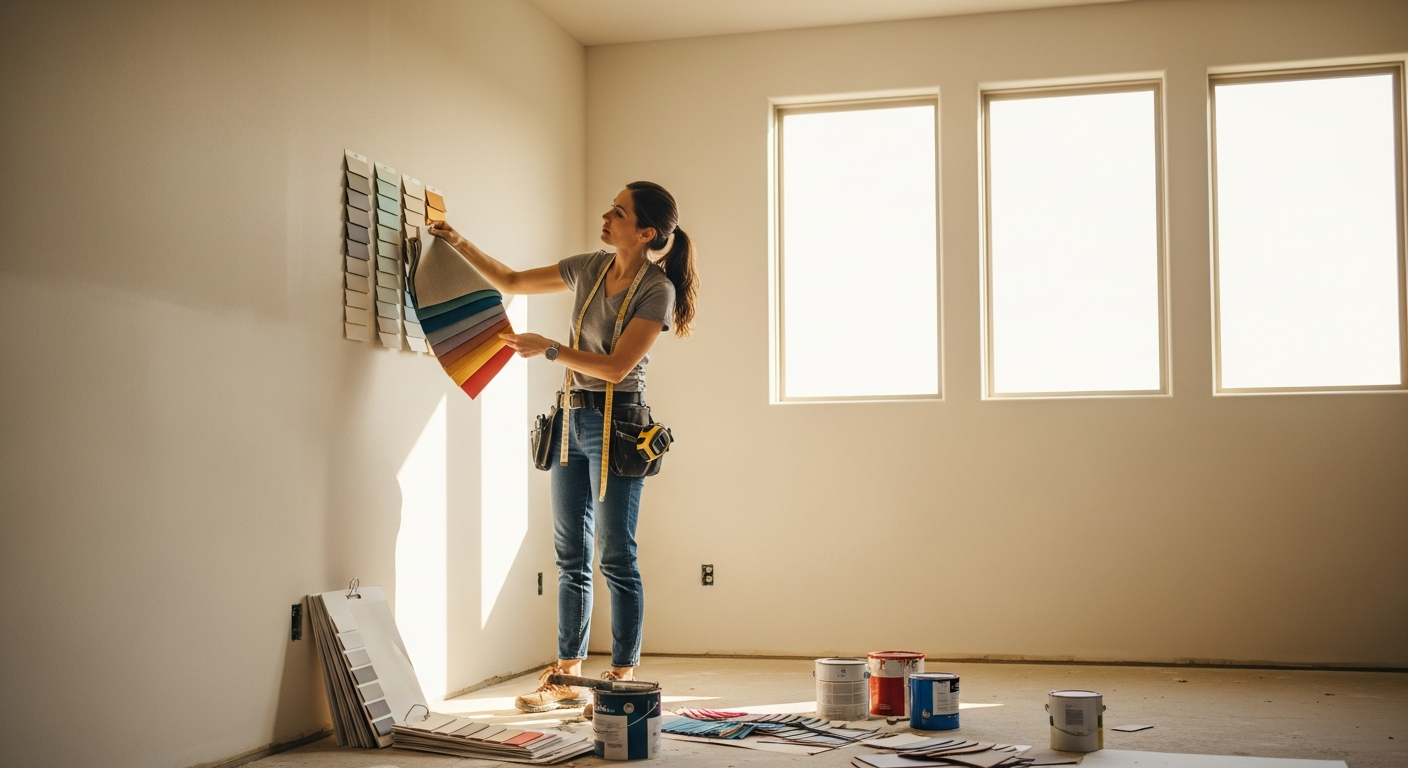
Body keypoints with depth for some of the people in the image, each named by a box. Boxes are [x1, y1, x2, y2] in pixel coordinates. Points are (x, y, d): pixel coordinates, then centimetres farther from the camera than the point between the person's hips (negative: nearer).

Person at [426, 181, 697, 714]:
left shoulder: (657, 291, -11)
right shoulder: (589, 269, 8)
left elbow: (616, 367, -17)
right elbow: (511, 282, 18)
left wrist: (549, 349, -16)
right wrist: (459, 243, 10)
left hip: (616, 423, -7)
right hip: (571, 419, 7)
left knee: (616, 558, -5)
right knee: (570, 556, 10)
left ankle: (622, 681, 3)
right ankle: (567, 677, 18)